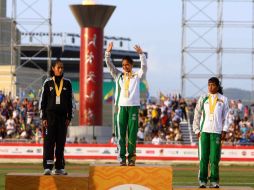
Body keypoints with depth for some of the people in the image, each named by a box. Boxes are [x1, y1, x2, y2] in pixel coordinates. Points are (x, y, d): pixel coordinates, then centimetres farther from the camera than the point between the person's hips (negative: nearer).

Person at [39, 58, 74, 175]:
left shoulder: (67, 83, 8)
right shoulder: (48, 83, 3)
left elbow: (70, 101, 10)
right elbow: (43, 101, 3)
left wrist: (69, 117, 5)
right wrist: (43, 117, -3)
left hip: (62, 116, 2)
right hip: (50, 115, -2)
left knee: (61, 142, 3)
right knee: (49, 141, -7)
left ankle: (59, 167, 6)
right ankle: (47, 167, -10)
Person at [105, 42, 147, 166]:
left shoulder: (137, 76, 9)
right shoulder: (118, 76, 14)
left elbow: (144, 66, -5)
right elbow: (109, 65, 6)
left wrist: (141, 54, -20)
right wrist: (108, 53, -9)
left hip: (133, 106, -1)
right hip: (121, 106, 2)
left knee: (132, 133, -2)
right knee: (120, 133, -1)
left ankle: (131, 157, 1)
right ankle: (121, 157, 1)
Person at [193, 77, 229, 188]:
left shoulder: (223, 99, 9)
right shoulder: (203, 99, 10)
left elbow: (226, 116, 11)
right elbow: (197, 115, 10)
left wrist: (224, 130, 2)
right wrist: (197, 130, 3)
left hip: (216, 132, -1)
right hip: (204, 131, 1)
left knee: (214, 157, -3)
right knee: (203, 157, -2)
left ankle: (214, 181, 2)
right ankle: (202, 180, 0)